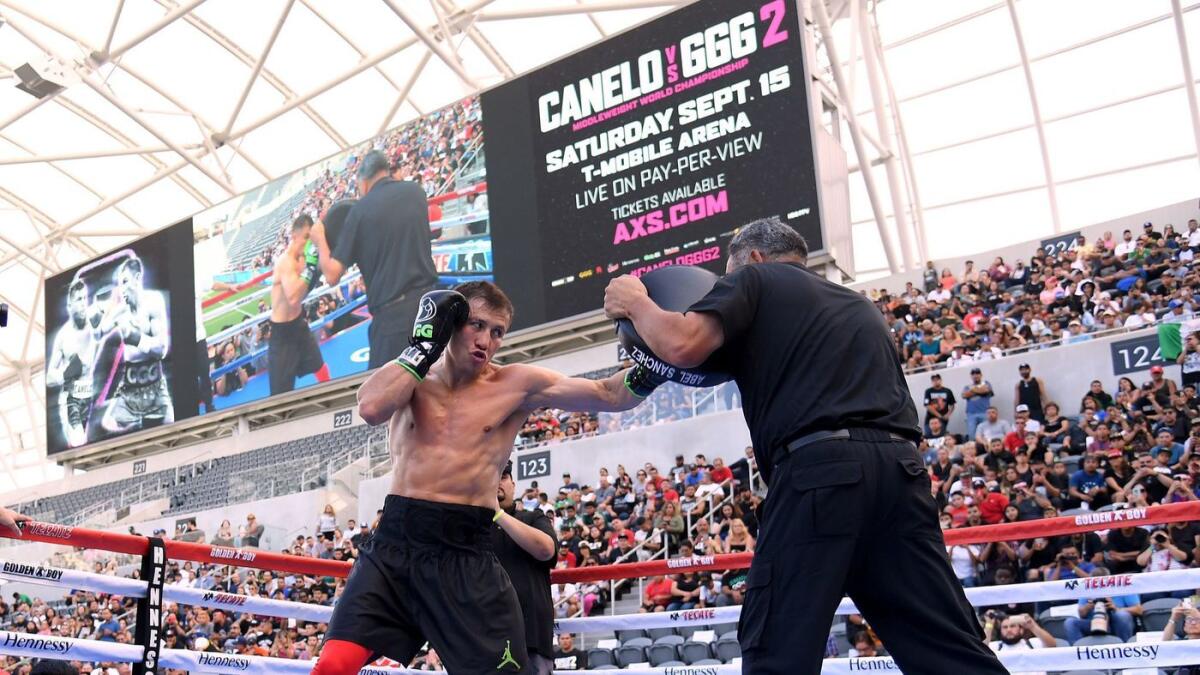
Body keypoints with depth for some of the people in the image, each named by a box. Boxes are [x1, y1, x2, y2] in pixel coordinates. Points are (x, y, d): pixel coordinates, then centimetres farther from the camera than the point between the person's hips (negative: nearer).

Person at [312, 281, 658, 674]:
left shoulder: (516, 385, 4)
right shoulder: (410, 376, 8)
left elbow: (610, 395, 2)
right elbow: (371, 408, -14)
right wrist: (426, 343, -6)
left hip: (465, 554, 0)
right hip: (395, 542, 1)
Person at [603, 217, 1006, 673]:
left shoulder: (755, 279, 13)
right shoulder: (859, 305, 33)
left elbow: (684, 347, -3)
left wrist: (634, 302, 16)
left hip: (820, 468, -6)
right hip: (900, 467, 7)